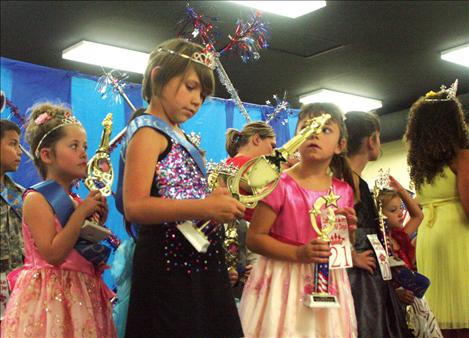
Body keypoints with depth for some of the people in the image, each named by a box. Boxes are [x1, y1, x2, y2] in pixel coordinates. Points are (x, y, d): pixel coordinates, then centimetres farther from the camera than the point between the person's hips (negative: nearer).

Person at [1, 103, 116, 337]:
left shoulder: (77, 202, 12)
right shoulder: (36, 199, -10)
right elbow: (53, 255, -20)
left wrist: (97, 223, 2)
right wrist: (81, 213, -17)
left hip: (83, 296, 7)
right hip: (50, 298, -7)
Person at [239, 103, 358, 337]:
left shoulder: (343, 192, 4)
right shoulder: (281, 184, -11)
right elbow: (254, 238, -12)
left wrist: (349, 230, -5)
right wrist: (298, 253, -24)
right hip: (284, 280, -4)